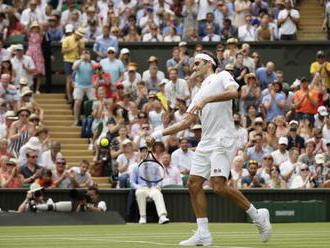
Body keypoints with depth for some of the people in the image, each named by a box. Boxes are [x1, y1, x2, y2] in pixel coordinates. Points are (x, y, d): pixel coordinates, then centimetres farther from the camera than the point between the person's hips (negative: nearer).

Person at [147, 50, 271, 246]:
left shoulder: (222, 77, 4)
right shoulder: (200, 93, 25)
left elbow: (233, 92, -19)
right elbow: (187, 122, 24)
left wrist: (206, 100, -23)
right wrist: (158, 135, 20)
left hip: (222, 141, -9)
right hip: (205, 142, 9)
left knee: (219, 186, -20)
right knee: (194, 184, -1)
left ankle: (257, 215, -4)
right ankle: (203, 234, 2)